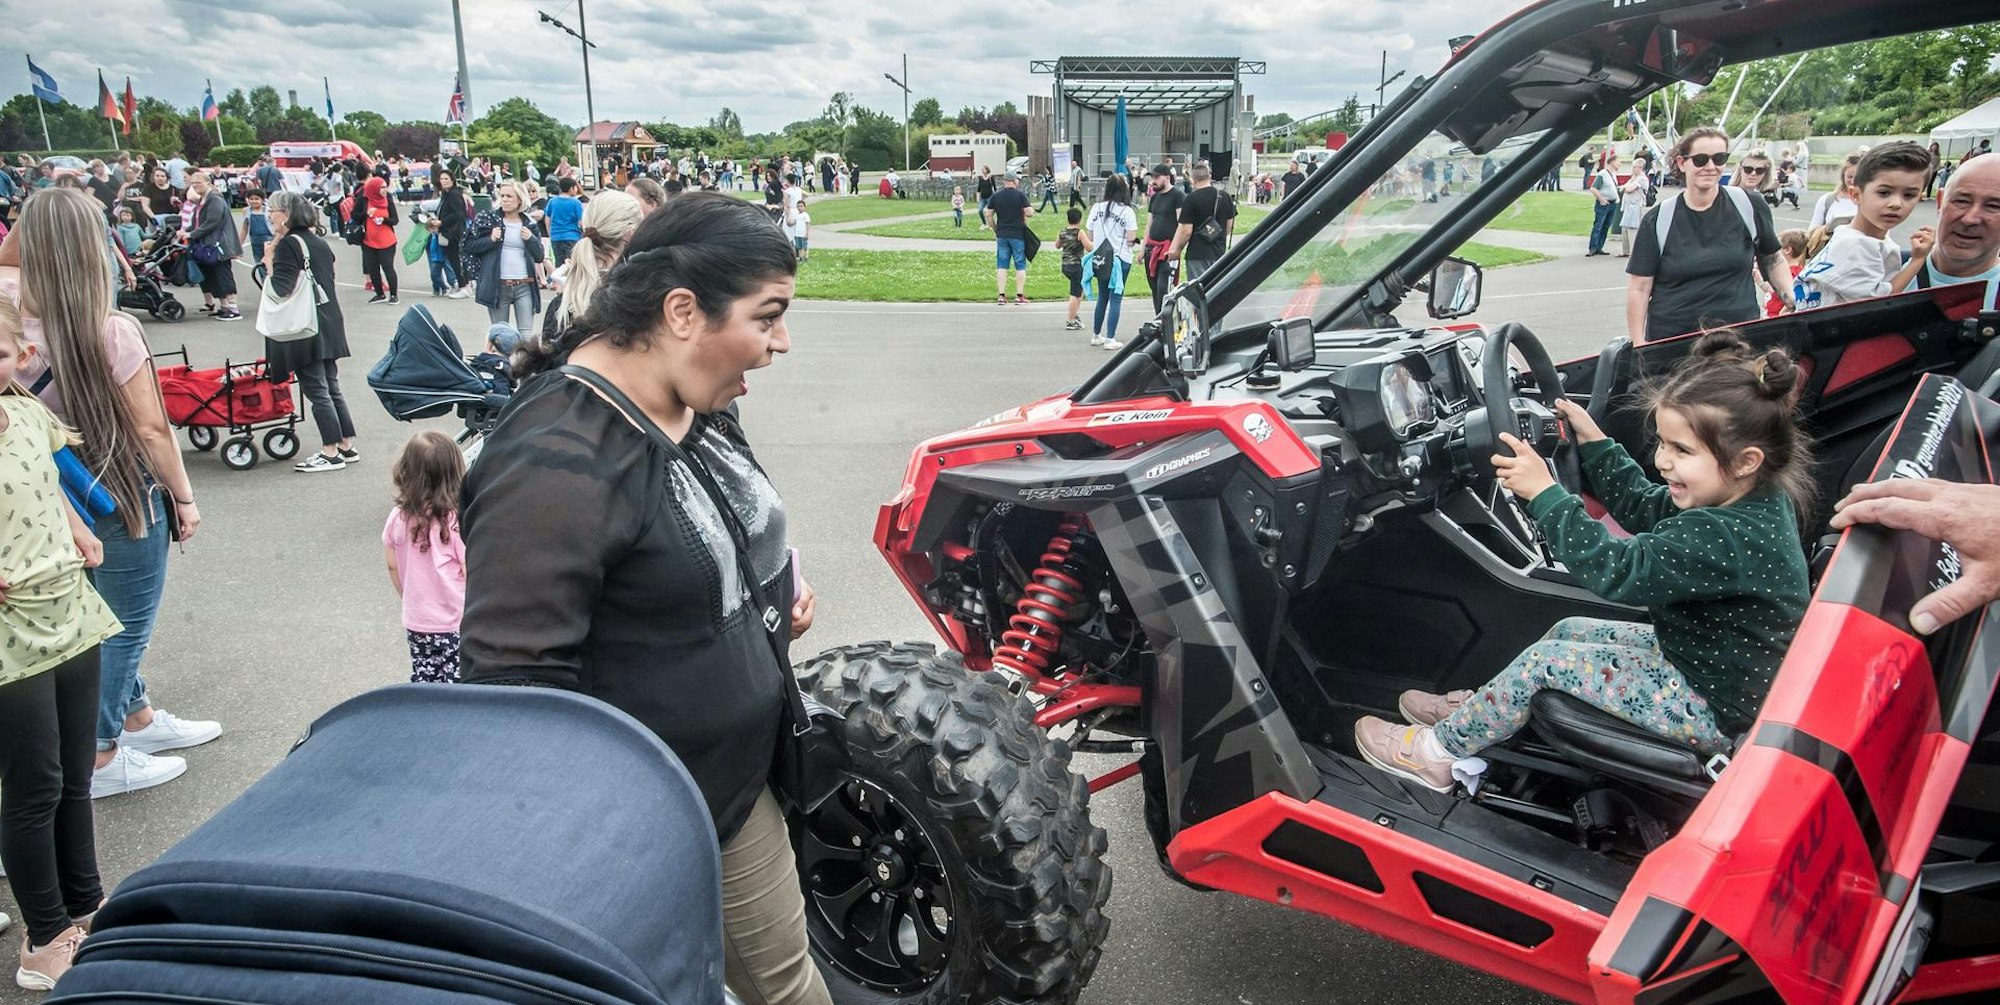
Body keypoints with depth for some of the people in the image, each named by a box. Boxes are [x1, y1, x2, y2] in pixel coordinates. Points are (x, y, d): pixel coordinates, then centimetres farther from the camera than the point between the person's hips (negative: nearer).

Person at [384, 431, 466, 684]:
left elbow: (392, 567, 6)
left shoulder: (397, 518, -5)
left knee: (423, 681, 19)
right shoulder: (457, 522, -20)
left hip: (415, 625, 5)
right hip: (457, 626, -5)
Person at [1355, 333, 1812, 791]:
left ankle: (1439, 751, 6)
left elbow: (1617, 570, -37)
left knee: (1548, 659, -9)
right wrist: (1593, 442, 7)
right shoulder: (1752, 499, -3)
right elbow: (1643, 508, 11)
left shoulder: (1730, 537, -34)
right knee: (1568, 632, 14)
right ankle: (1477, 711, 28)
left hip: (1715, 711, -10)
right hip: (1697, 655, 10)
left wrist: (1544, 493, -36)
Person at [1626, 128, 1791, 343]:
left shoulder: (1749, 207, 4)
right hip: (1670, 339, -1)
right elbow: (1639, 288, -1)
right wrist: (1639, 348, -6)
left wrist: (1795, 304, 4)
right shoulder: (1658, 220, 0)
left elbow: (1772, 260, 17)